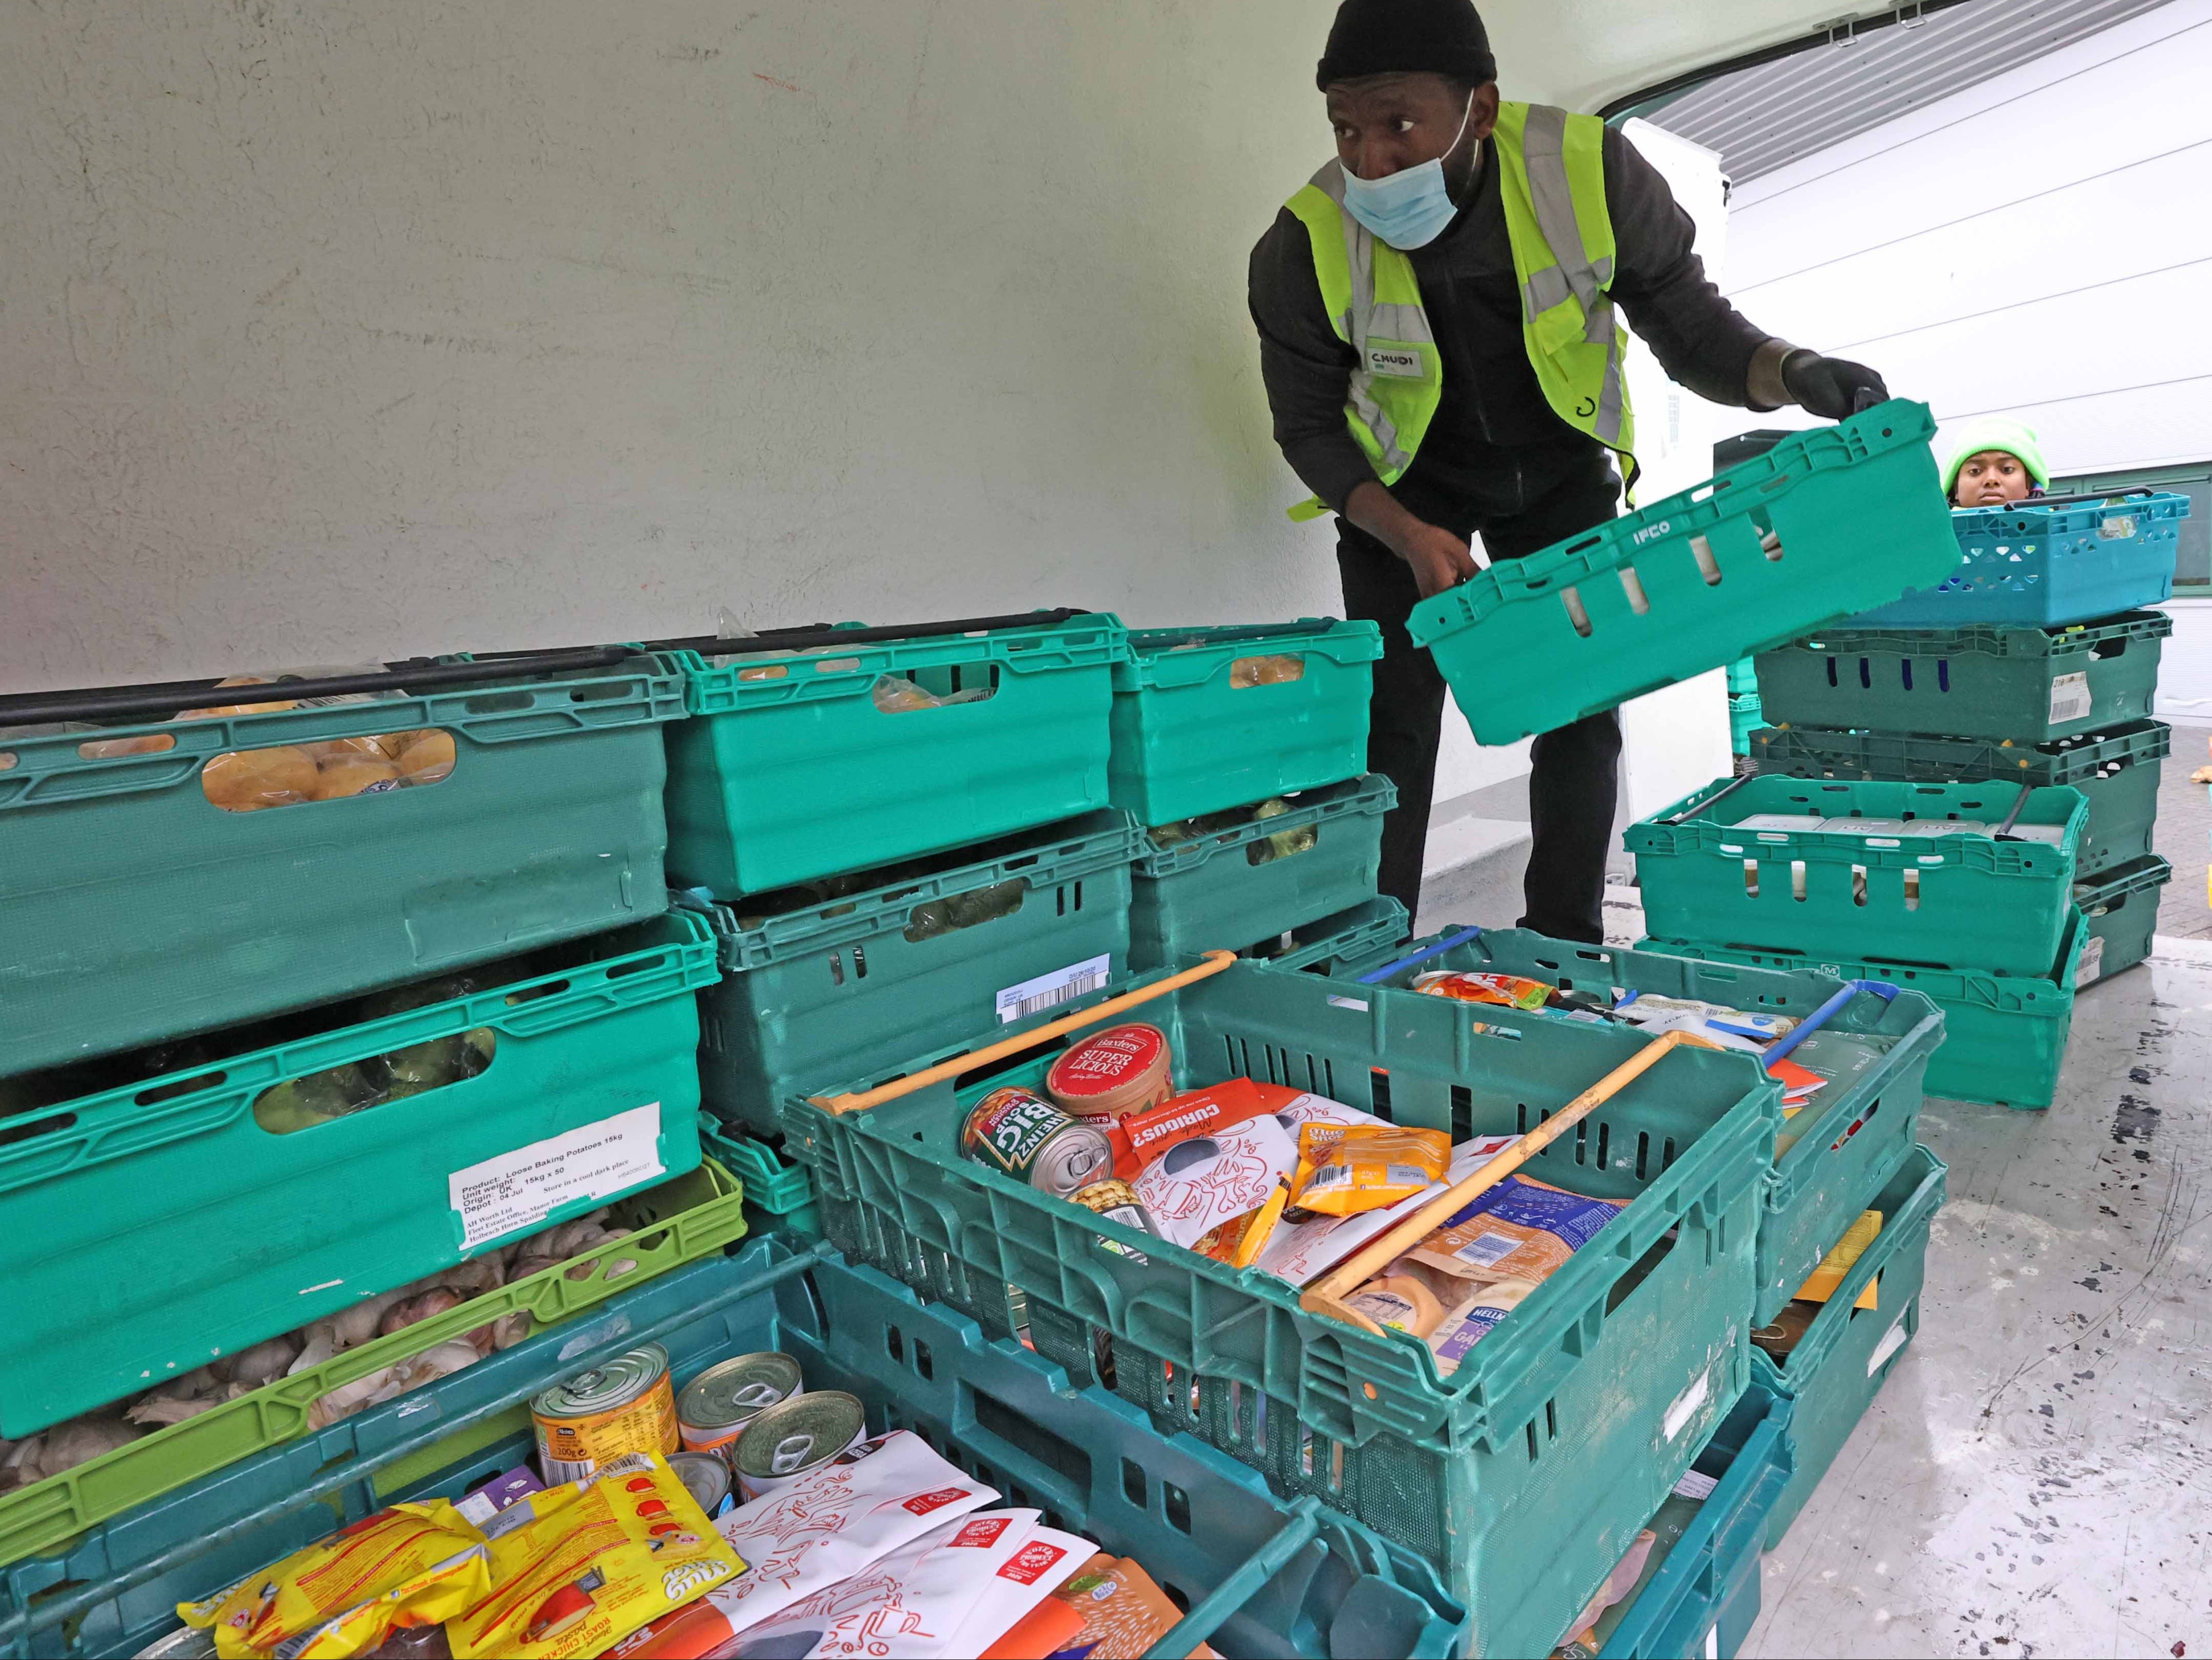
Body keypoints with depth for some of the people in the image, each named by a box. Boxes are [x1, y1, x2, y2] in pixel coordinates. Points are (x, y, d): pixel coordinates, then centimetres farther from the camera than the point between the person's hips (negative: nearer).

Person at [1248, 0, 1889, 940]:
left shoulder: (1591, 173, -24)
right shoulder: (1308, 244, -25)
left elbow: (1692, 329, -12)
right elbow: (1308, 425, -14)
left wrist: (1792, 373, -34)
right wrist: (1408, 537, -29)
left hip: (1558, 464, 2)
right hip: (1404, 481, -1)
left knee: (1584, 708, -2)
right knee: (1393, 715, -10)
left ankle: (1565, 951, 14)